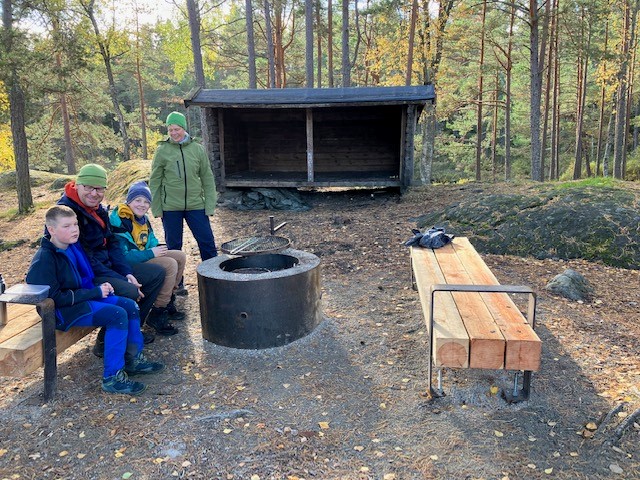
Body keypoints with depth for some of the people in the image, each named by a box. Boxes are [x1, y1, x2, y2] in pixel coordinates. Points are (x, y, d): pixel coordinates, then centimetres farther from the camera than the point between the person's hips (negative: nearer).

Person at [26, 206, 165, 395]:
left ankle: (134, 360, 10)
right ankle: (112, 378, -20)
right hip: (63, 311, -9)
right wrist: (95, 292, -20)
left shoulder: (72, 247, 6)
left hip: (85, 298, 9)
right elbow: (55, 298, -23)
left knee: (130, 306, 0)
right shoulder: (44, 259, -19)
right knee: (117, 315, -25)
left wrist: (101, 287, 0)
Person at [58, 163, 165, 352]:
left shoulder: (98, 209, 9)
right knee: (130, 293, -33)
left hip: (107, 267, 10)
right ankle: (106, 342, -9)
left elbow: (112, 243, 12)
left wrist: (128, 274, -3)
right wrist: (122, 281, -22)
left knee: (157, 273, 7)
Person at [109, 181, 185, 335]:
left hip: (143, 256, 10)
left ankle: (168, 302, 14)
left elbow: (151, 241, 17)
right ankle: (158, 314, -17)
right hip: (127, 265, -10)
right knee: (170, 264, -25)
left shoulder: (143, 218, 7)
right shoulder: (119, 221, -21)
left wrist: (158, 248, -6)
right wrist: (151, 253, -25)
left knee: (180, 256, 4)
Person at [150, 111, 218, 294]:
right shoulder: (162, 151, -1)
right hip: (170, 207, -1)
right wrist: (156, 208, -2)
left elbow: (207, 179, 5)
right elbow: (154, 182, 2)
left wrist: (210, 205, -1)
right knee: (173, 246, 9)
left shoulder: (198, 149, 3)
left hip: (196, 205, 1)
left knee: (207, 243, 2)